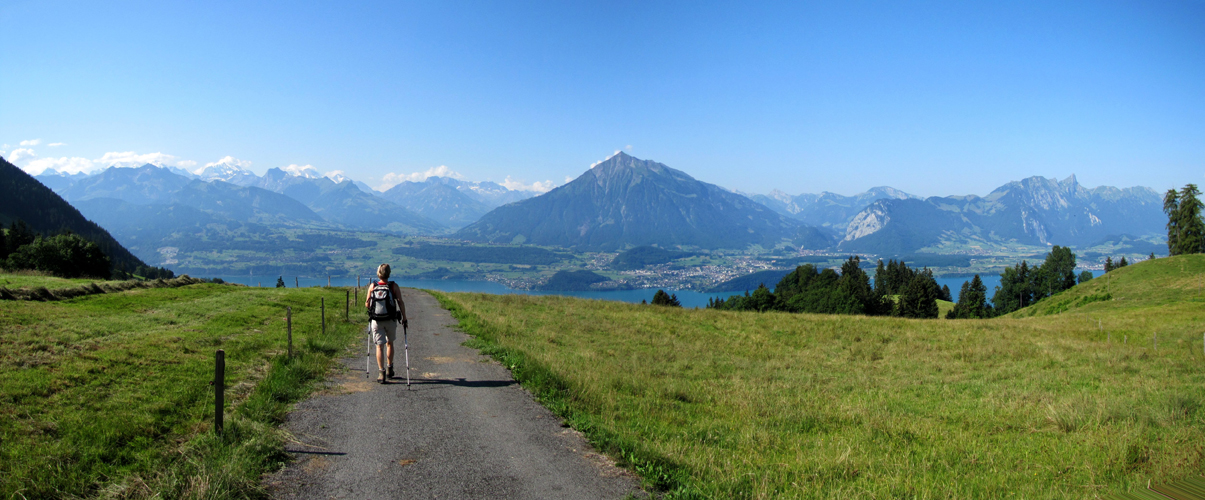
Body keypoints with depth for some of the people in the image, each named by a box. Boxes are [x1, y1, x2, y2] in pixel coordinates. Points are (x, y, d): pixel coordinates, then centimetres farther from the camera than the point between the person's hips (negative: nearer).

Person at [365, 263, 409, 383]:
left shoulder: (373, 286, -1)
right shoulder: (394, 286, -5)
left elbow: (367, 304, 3)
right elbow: (401, 302, -11)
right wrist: (404, 318, -6)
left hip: (376, 320, 0)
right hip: (391, 320, 0)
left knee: (379, 346, 3)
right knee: (389, 343, 20)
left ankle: (381, 372, -8)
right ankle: (390, 369, 26)